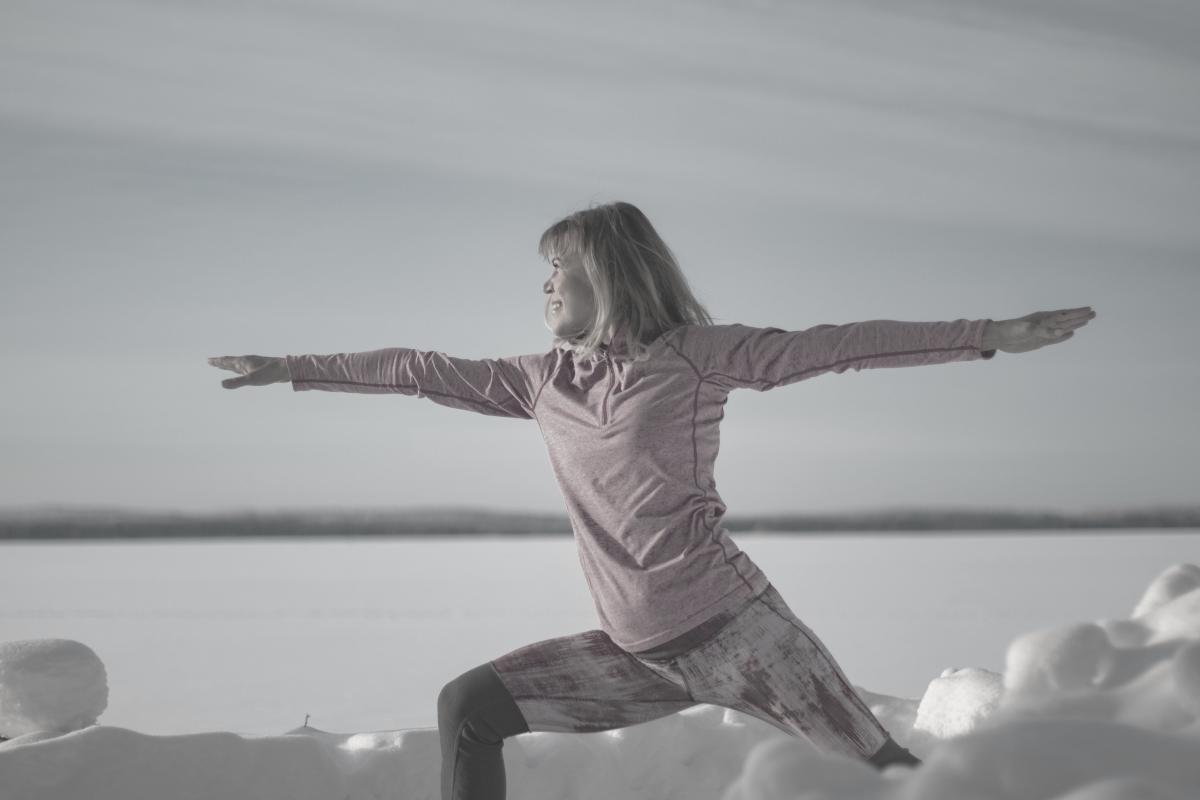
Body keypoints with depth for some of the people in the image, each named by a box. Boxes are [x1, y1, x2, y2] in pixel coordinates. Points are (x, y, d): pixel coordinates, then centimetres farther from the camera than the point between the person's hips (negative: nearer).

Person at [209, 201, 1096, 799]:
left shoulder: (695, 355, -4)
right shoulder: (545, 381, 12)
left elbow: (835, 346, -8)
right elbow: (425, 369, 19)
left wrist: (990, 334, -12)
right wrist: (291, 368, 24)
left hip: (731, 625, -5)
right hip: (641, 654, 5)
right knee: (470, 706, 1)